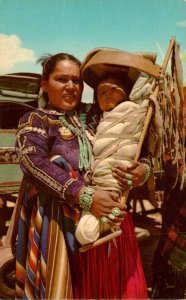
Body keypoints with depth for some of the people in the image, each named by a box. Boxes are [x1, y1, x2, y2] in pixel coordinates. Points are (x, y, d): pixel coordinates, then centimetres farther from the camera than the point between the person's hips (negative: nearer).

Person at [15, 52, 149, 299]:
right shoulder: (35, 121, 4)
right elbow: (35, 163, -16)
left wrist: (142, 171, -11)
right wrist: (86, 196, -27)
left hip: (110, 212, 5)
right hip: (65, 219, -4)